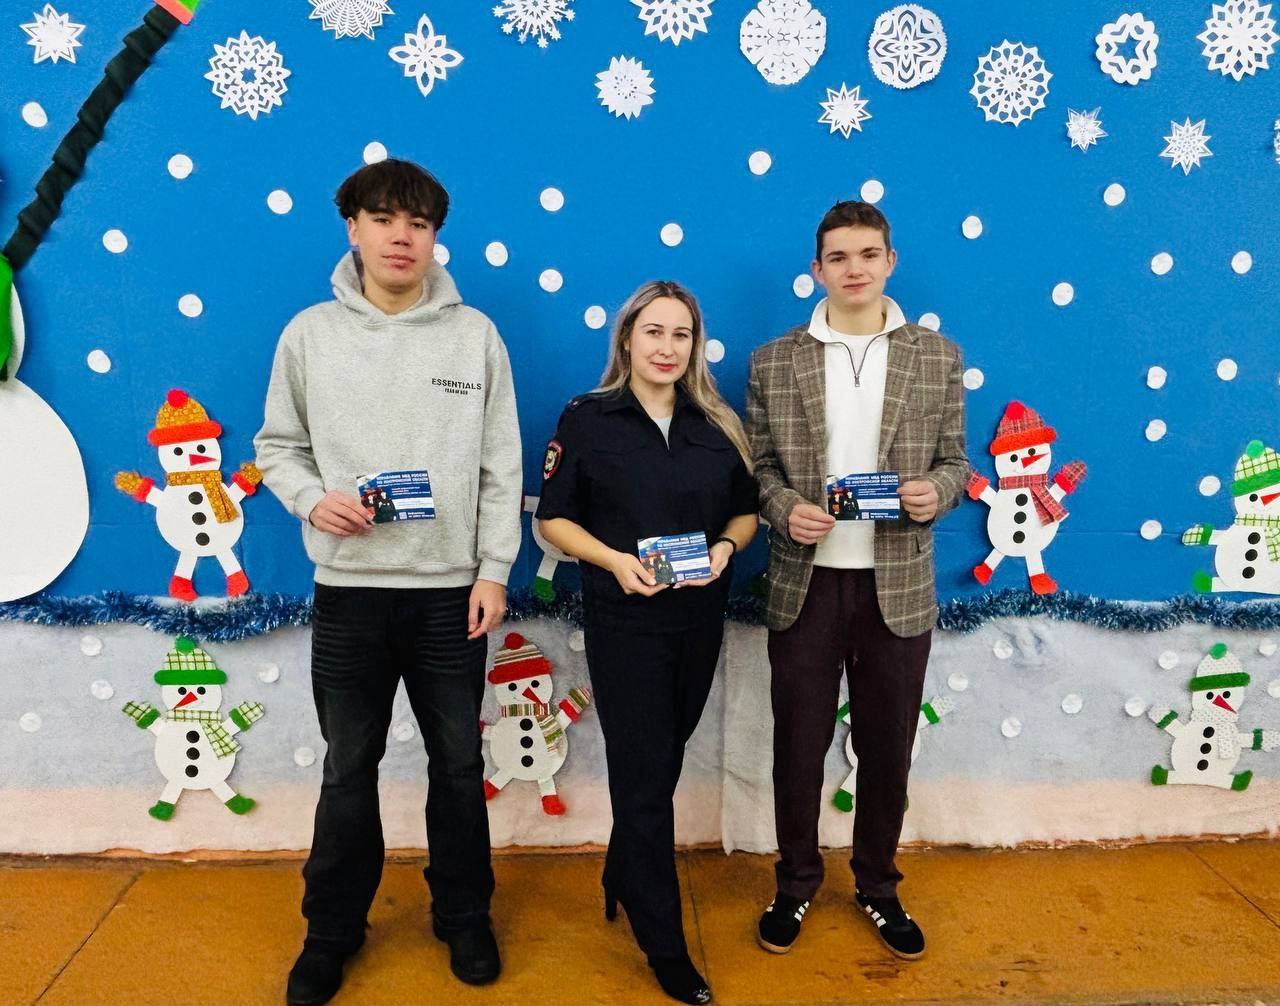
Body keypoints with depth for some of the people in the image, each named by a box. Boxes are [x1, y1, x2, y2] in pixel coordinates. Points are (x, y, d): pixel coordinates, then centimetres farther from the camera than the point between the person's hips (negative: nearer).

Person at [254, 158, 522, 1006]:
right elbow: (278, 447, 7)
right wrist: (313, 500, -13)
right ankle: (334, 928, 31)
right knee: (349, 770, 12)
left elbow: (501, 468, 0)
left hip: (451, 591, 0)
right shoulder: (310, 333, 1)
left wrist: (494, 569, -5)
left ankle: (464, 918, 32)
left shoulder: (476, 335, 0)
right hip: (349, 591, 1)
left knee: (458, 765, 12)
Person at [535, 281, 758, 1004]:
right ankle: (666, 946, 15)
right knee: (645, 778, 2)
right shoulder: (588, 419, -5)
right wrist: (614, 560, -19)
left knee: (661, 765, 18)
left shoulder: (719, 424, 5)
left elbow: (746, 511, 10)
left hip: (700, 620, 4)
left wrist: (726, 547, -11)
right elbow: (553, 517, -4)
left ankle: (624, 884, 42)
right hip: (624, 622, -4)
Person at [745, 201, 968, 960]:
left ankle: (878, 886, 34)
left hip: (898, 587, 1)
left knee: (888, 746, 12)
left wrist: (939, 491, -16)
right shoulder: (774, 361, 2)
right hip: (805, 584, 0)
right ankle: (797, 882, 32)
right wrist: (784, 508, -16)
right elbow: (758, 464, 4)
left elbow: (955, 459, 6)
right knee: (798, 744, 10)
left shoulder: (938, 357, 4)